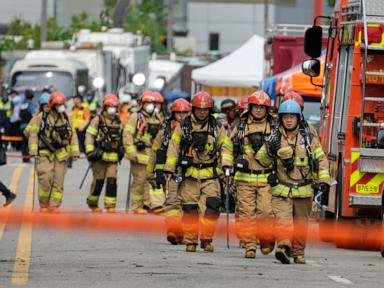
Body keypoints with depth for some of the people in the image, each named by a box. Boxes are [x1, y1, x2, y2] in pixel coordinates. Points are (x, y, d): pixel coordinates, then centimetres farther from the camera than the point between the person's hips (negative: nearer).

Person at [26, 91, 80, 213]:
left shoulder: (65, 118, 10)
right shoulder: (41, 117, -3)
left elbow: (72, 135, 13)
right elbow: (32, 133, -6)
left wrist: (75, 151, 6)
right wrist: (33, 151, -14)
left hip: (61, 155, 4)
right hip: (44, 154, -4)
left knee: (58, 182, 0)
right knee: (45, 180, -13)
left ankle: (54, 206, 4)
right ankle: (43, 205, 2)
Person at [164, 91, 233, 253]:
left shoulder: (216, 127, 8)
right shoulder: (184, 126, 6)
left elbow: (225, 146, 11)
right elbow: (174, 147, 8)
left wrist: (227, 164, -5)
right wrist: (169, 169, 5)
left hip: (210, 174, 0)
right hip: (190, 174, 0)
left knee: (212, 206, -11)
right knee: (190, 209, -1)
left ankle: (207, 239, 0)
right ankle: (190, 241, 8)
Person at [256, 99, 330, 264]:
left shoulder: (309, 139, 5)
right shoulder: (274, 138, 5)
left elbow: (321, 160, 8)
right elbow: (262, 161, 7)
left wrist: (324, 181, -2)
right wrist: (270, 150, -13)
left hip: (303, 190, 1)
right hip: (281, 191, -1)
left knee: (300, 224, 9)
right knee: (283, 220, -19)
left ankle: (298, 253, 21)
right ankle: (283, 247, -33)